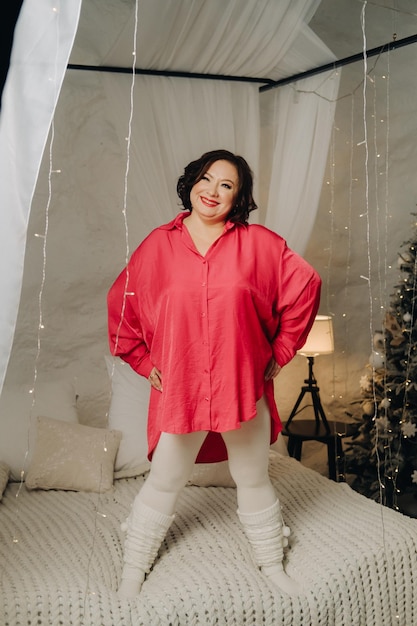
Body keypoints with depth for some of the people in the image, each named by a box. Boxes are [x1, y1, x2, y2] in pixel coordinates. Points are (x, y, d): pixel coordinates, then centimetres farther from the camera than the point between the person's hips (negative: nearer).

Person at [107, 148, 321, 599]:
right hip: (178, 389, 0)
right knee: (163, 484, 12)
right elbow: (121, 302, 9)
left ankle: (272, 564, 39)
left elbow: (305, 286, 2)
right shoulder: (159, 245, -2)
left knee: (254, 480, 18)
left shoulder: (258, 244, -5)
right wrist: (145, 361, 6)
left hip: (244, 388, 1)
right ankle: (132, 571, 31)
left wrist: (280, 352, 3)